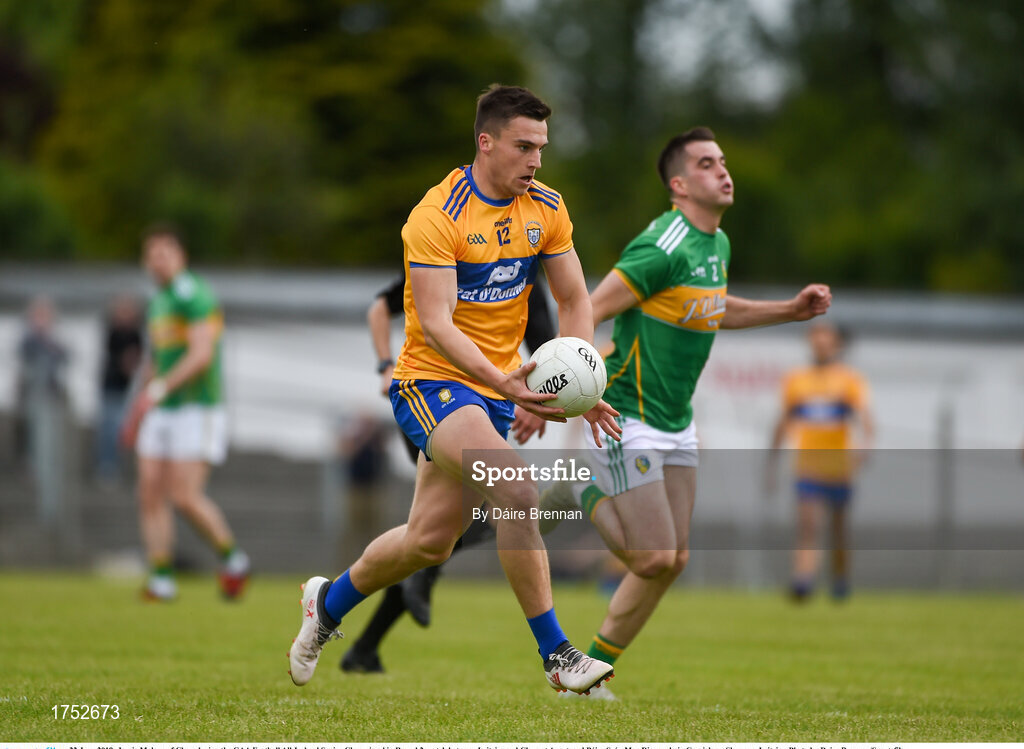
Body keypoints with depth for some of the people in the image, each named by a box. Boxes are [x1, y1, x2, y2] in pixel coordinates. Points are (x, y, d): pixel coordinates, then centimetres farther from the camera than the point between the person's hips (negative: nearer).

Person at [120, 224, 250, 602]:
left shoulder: (195, 296, -12)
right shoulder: (156, 304, 16)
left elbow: (202, 354, -22)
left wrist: (159, 389, -28)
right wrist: (138, 407, 20)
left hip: (198, 410, -8)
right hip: (161, 413, 8)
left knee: (184, 496, -14)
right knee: (150, 493, -2)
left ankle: (232, 557, 6)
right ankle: (161, 579, 1)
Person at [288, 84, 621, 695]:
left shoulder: (547, 209, 2)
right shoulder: (438, 216, -18)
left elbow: (575, 302, 8)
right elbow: (435, 324, -25)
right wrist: (503, 382, -38)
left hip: (497, 388, 7)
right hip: (433, 380, -7)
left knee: (430, 540, 10)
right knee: (516, 488, -28)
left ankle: (329, 601, 37)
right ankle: (556, 655, -23)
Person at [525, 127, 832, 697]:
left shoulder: (718, 244, 8)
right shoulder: (663, 248, -21)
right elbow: (587, 314, -21)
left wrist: (792, 310, 18)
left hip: (677, 425, 9)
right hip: (627, 420, -9)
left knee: (674, 561, 6)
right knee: (655, 559, -14)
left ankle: (590, 671, 17)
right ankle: (588, 498, 11)